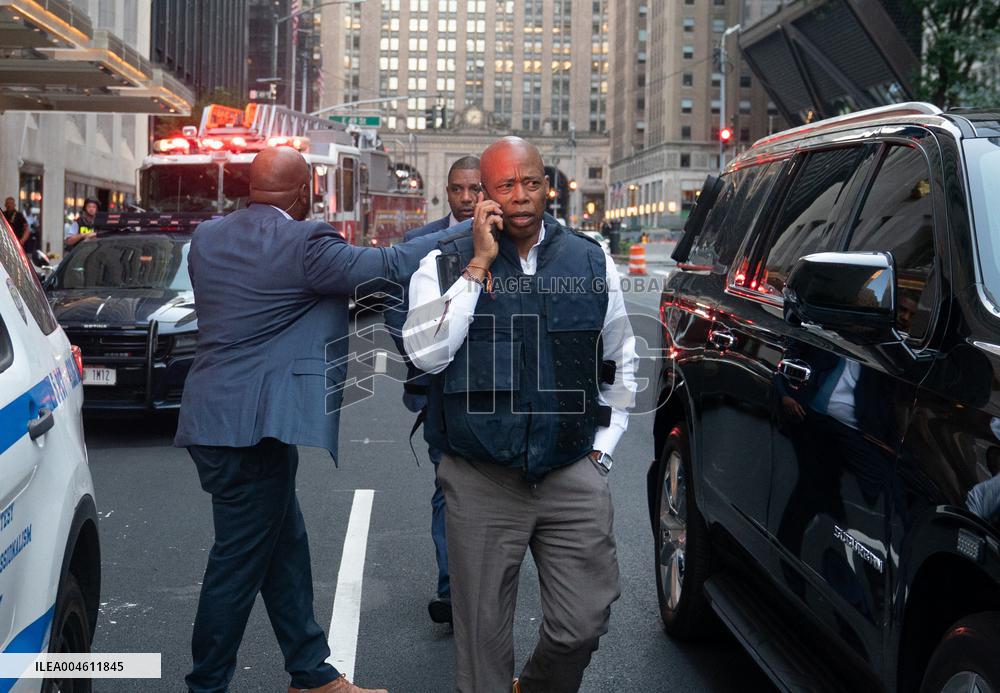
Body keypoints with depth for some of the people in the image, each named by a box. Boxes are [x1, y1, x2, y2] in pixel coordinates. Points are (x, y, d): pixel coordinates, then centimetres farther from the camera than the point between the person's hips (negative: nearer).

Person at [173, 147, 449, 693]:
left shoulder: (207, 236, 9)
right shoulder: (302, 244, -15)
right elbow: (390, 266, -15)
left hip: (216, 417, 9)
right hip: (251, 424, -9)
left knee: (284, 550, 16)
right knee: (240, 563, 2)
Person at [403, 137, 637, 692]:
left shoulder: (592, 262, 7)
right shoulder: (446, 263, 0)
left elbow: (622, 364, 17)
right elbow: (426, 354, -15)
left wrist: (602, 448, 11)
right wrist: (479, 265, -14)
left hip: (574, 476, 2)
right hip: (481, 482, -2)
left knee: (584, 624, 5)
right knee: (483, 635, 6)